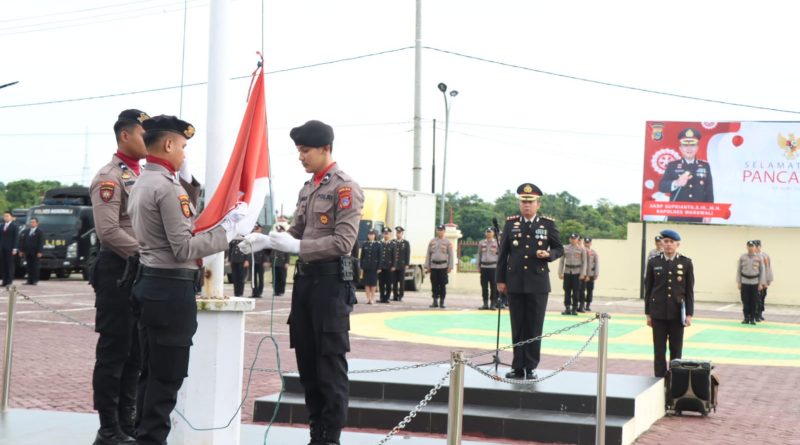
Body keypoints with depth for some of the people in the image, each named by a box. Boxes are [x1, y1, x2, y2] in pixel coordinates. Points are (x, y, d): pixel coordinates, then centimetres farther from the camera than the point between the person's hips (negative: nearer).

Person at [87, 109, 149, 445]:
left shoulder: (143, 176, 16)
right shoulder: (110, 177, -11)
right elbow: (108, 231, -21)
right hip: (119, 271, -8)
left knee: (136, 352, 12)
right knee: (114, 352, -2)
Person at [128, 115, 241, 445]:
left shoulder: (142, 183, 13)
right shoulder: (167, 186, -17)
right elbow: (184, 249, -20)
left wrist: (187, 181, 14)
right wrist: (227, 227, -15)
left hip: (149, 282, 10)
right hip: (172, 288, -10)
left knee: (153, 372, 15)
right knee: (168, 377, -4)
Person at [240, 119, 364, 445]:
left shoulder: (346, 188, -9)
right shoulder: (307, 189, 16)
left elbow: (343, 242, -17)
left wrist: (296, 246, -21)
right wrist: (266, 240, 1)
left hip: (331, 281, -8)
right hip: (304, 278, 8)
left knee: (330, 364, -2)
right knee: (307, 363, 12)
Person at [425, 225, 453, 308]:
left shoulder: (448, 242, 2)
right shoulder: (432, 242, 10)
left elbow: (450, 255, 0)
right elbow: (428, 255, 11)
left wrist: (450, 267, -6)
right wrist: (427, 266, 6)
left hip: (443, 266, -3)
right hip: (433, 266, 3)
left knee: (442, 285, -1)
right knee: (434, 285, 3)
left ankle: (442, 302, 5)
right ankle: (435, 301, 9)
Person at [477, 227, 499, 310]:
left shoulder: (497, 242, 3)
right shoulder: (481, 243, 11)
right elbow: (479, 254, 16)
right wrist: (478, 265, 11)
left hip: (493, 266, -3)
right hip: (484, 266, 3)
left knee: (493, 286, -2)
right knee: (484, 286, 4)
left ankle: (493, 303, 2)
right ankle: (485, 303, 9)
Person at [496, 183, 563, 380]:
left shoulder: (548, 224, 2)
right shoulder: (511, 223, 6)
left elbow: (559, 249, 9)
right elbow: (503, 253, 7)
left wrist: (548, 255, -13)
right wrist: (500, 279, 3)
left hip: (538, 284, -1)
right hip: (515, 283, 1)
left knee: (534, 327, 2)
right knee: (517, 327, 5)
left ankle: (531, 367, 9)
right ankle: (518, 367, 11)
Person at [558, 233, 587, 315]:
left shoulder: (581, 249, 2)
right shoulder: (565, 249, 7)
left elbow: (584, 262, 1)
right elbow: (561, 261, 8)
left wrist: (583, 274, -6)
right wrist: (560, 272, 1)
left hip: (577, 272, -2)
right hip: (567, 272, 2)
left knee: (576, 291, 0)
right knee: (567, 291, 1)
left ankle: (574, 309, 6)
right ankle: (567, 308, 5)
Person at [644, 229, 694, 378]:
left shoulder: (686, 263, 1)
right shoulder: (653, 262, 3)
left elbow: (689, 290, 1)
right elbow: (648, 289, 6)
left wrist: (689, 314, -4)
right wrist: (648, 313, 3)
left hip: (677, 313, 0)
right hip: (658, 313, 0)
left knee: (676, 350, 5)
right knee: (659, 349, 3)